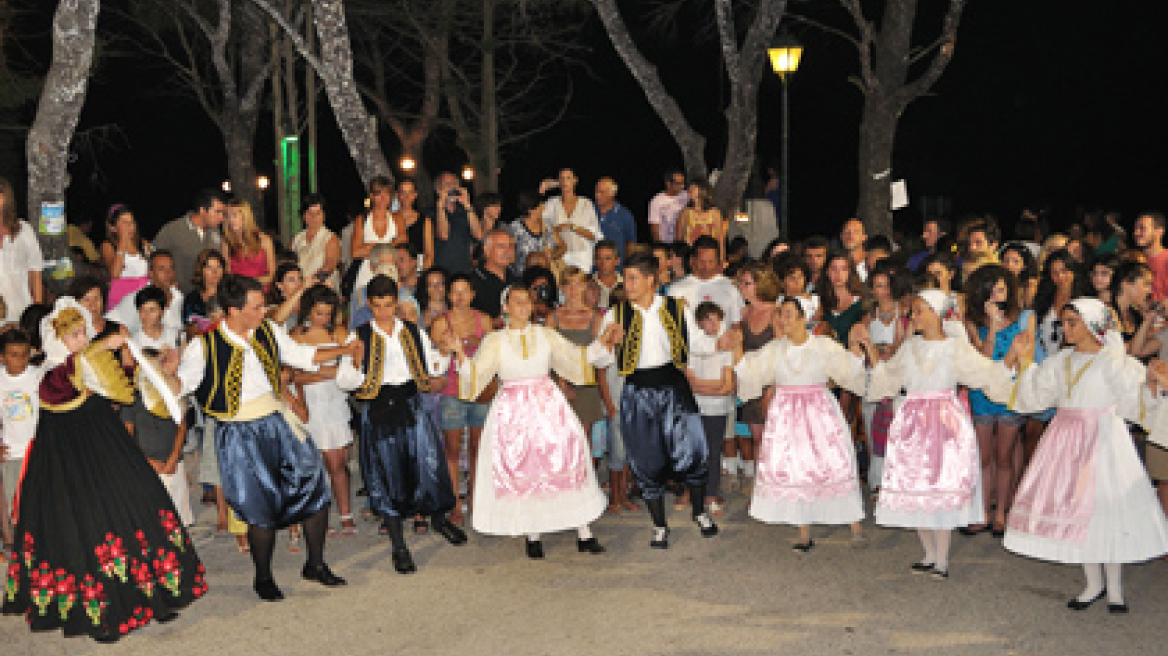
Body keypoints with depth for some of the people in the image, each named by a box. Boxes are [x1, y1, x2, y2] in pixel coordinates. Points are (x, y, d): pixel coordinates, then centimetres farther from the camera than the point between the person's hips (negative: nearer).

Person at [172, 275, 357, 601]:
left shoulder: (267, 331, 3)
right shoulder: (204, 347, -12)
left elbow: (301, 355, 15)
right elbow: (180, 385, -6)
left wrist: (346, 350, 11)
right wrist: (168, 370, -28)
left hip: (276, 420, 5)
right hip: (239, 434, -5)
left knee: (314, 486, 2)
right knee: (262, 508, -1)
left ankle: (315, 564, 22)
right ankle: (263, 578, 24)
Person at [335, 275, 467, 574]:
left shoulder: (413, 332, 8)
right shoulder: (360, 336, 0)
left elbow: (432, 367, 14)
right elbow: (345, 381, -4)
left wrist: (446, 353, -5)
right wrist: (356, 360, -22)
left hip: (411, 404, 2)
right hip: (379, 409, -2)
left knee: (429, 464, -6)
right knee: (388, 475, 2)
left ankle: (438, 518, 26)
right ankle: (399, 547, 14)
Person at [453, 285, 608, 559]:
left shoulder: (546, 335, 9)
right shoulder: (495, 341, 5)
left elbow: (577, 358, 13)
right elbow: (476, 374, 0)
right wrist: (460, 354, -15)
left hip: (548, 405, 1)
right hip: (512, 411, -1)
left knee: (567, 463, -4)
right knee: (520, 471, -4)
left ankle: (584, 534, 3)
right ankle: (532, 535, 9)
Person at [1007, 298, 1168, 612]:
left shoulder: (1113, 362, -7)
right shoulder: (1060, 361, 9)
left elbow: (1134, 401, -13)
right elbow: (1035, 396, 14)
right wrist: (1025, 362, 8)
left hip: (1103, 441, -5)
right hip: (1066, 441, 5)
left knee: (1105, 510, -2)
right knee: (1075, 511, 7)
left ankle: (1115, 588, 13)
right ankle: (1094, 583, 22)